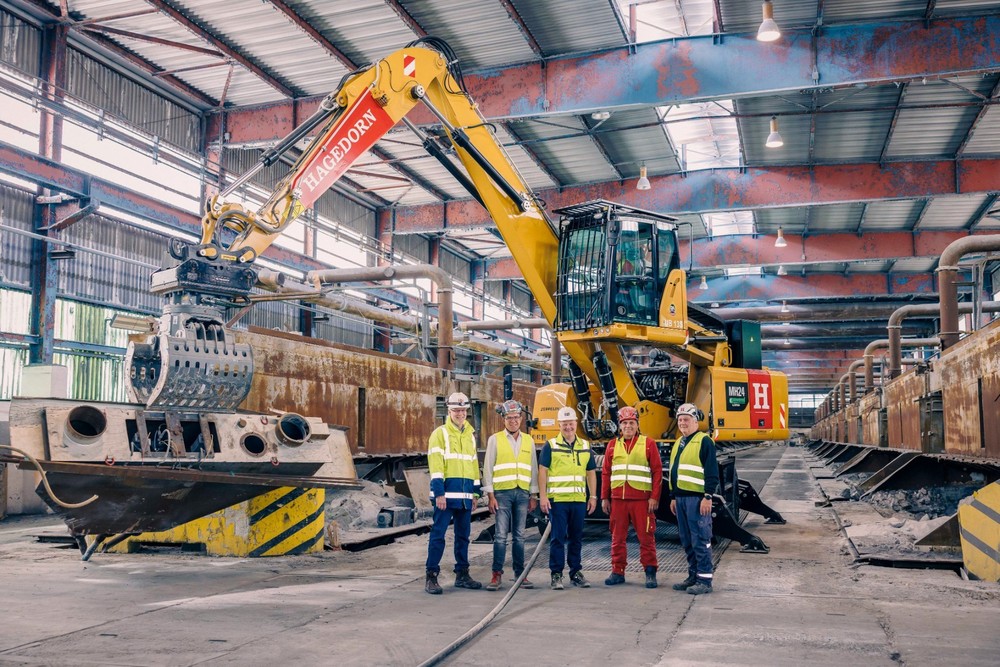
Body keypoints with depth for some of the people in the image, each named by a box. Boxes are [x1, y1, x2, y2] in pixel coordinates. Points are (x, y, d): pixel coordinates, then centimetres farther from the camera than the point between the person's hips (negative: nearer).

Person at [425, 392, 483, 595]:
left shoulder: (470, 435, 17)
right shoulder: (440, 433, -3)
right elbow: (435, 464, -10)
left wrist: (475, 491, 15)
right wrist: (439, 492, -17)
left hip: (465, 494, 6)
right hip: (447, 492, -6)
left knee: (463, 535, 12)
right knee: (438, 534, -6)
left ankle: (462, 574, 21)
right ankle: (431, 577, -2)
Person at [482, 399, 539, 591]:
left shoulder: (528, 441, 12)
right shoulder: (495, 439, 2)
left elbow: (534, 469, 14)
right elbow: (488, 468, 0)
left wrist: (534, 495, 8)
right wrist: (490, 495, -7)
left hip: (522, 493, 3)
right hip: (502, 492, -3)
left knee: (519, 536, 7)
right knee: (501, 535, -5)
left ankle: (520, 573, 13)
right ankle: (497, 574, 1)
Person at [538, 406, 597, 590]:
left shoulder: (585, 446, 12)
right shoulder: (550, 446, 0)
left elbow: (591, 473, 16)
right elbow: (542, 471, -2)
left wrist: (593, 496, 10)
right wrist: (543, 496, -9)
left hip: (579, 499, 4)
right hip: (557, 499, -4)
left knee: (576, 538, 10)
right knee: (558, 538, -3)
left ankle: (576, 572, 20)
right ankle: (556, 575, 4)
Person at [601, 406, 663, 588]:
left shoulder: (648, 444, 2)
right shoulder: (613, 445, 12)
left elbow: (657, 471, -1)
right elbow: (605, 473, 13)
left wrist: (654, 497, -8)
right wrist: (604, 498, 9)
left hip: (642, 499, -3)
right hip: (618, 499, 3)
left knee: (646, 537, -1)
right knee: (617, 537, 8)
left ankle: (650, 573, 8)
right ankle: (618, 572, 16)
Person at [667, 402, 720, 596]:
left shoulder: (704, 442, -7)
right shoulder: (678, 443, 19)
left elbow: (712, 471, -13)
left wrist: (708, 496, -17)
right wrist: (673, 497, 22)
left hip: (697, 498, -9)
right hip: (681, 498, 9)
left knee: (701, 540, -5)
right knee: (687, 541, 13)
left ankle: (705, 580, 0)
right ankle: (693, 576, 21)